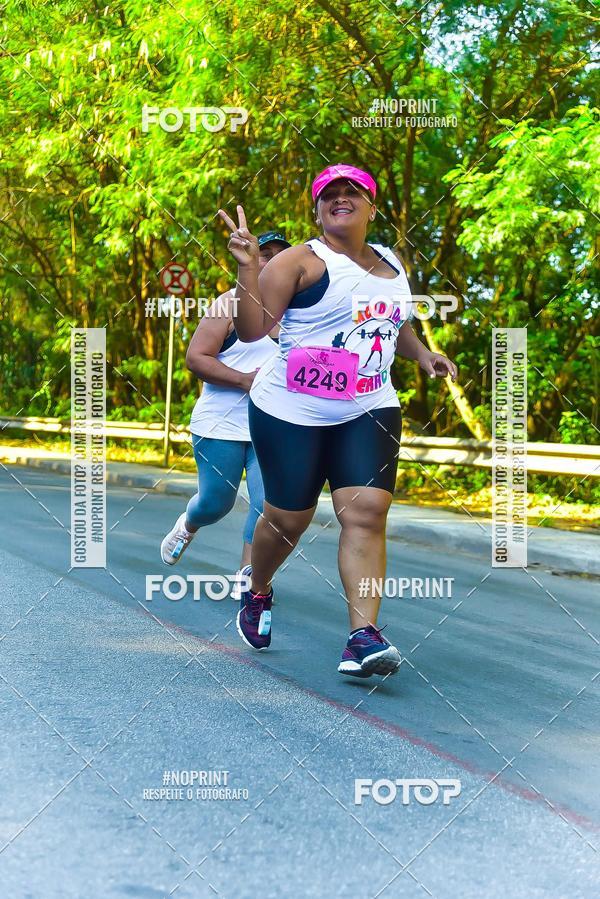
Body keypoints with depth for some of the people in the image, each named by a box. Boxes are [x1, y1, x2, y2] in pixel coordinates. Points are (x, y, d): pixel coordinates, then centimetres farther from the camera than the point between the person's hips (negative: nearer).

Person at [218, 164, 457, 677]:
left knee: (366, 513, -13)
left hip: (369, 411, 4)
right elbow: (253, 329, -16)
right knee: (288, 518, 5)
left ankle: (363, 637, -17)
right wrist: (248, 268, -27)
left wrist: (421, 353, 12)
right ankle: (258, 595, 37)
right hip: (292, 413, -4)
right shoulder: (301, 262, -8)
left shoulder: (392, 264, 13)